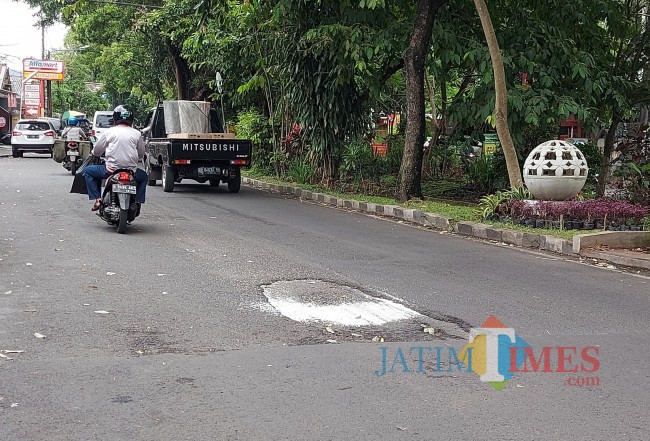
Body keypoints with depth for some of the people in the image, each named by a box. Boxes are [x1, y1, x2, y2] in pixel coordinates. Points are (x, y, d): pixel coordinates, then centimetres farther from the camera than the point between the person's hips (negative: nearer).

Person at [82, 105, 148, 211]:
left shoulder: (108, 132, 1)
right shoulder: (137, 133, 4)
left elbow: (96, 152, 7)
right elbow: (141, 154, 13)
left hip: (111, 170, -2)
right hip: (131, 171, 2)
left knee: (87, 171, 22)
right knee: (144, 177, 35)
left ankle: (97, 199, 8)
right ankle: (138, 201, 16)